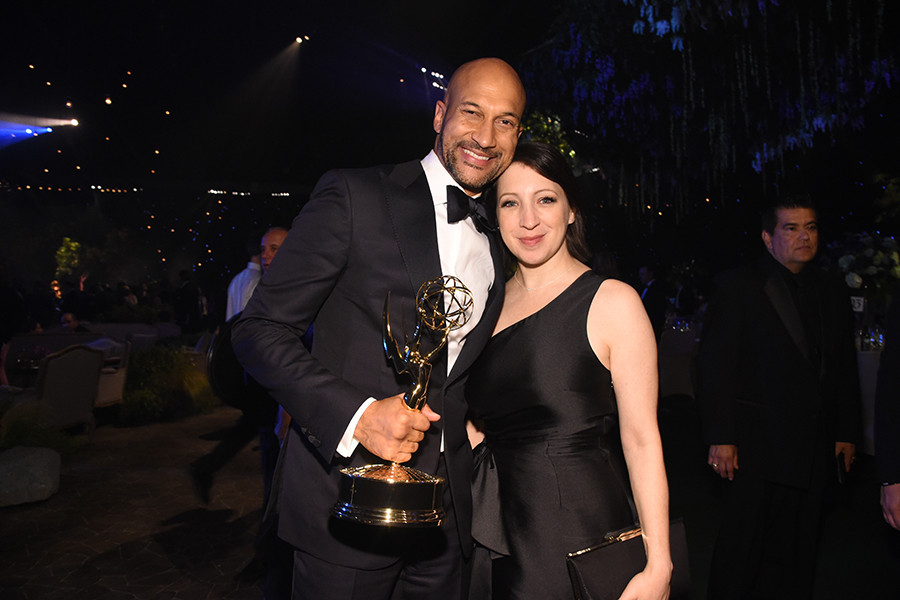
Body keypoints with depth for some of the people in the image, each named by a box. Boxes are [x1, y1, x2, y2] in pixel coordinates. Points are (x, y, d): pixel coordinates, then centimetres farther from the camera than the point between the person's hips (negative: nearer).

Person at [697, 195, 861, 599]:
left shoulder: (832, 293, 13)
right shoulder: (738, 286, -3)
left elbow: (845, 370, 17)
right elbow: (715, 365, -8)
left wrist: (846, 433, 11)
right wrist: (721, 437, -12)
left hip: (815, 449, 5)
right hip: (758, 445, -4)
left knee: (797, 550, 11)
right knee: (742, 547, 3)